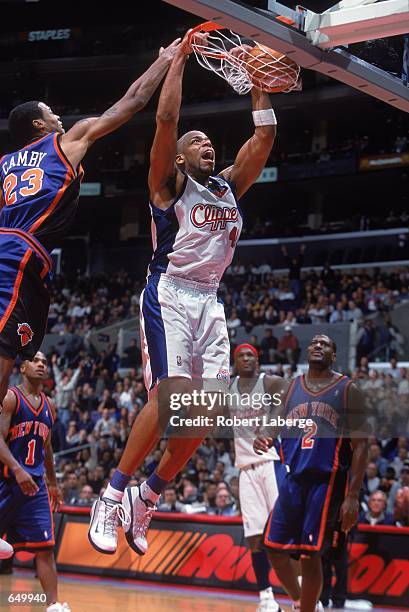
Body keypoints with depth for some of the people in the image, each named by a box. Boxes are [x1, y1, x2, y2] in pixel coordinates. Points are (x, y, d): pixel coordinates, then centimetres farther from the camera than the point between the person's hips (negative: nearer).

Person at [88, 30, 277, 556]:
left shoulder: (229, 186, 21)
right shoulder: (170, 184, 5)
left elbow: (264, 137, 18)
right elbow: (166, 119, -8)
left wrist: (257, 83, 14)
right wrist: (179, 58, -2)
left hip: (210, 301, 7)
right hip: (169, 295, -7)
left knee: (211, 406, -4)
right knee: (171, 395, -22)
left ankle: (146, 498, 9)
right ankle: (110, 499, -13)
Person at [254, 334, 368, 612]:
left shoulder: (347, 389, -2)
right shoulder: (290, 387, 10)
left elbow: (361, 446, -5)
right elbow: (276, 429, 17)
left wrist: (353, 496, -13)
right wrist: (264, 440, -9)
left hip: (326, 482, -4)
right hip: (292, 479, 4)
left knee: (310, 555, -5)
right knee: (276, 550, 6)